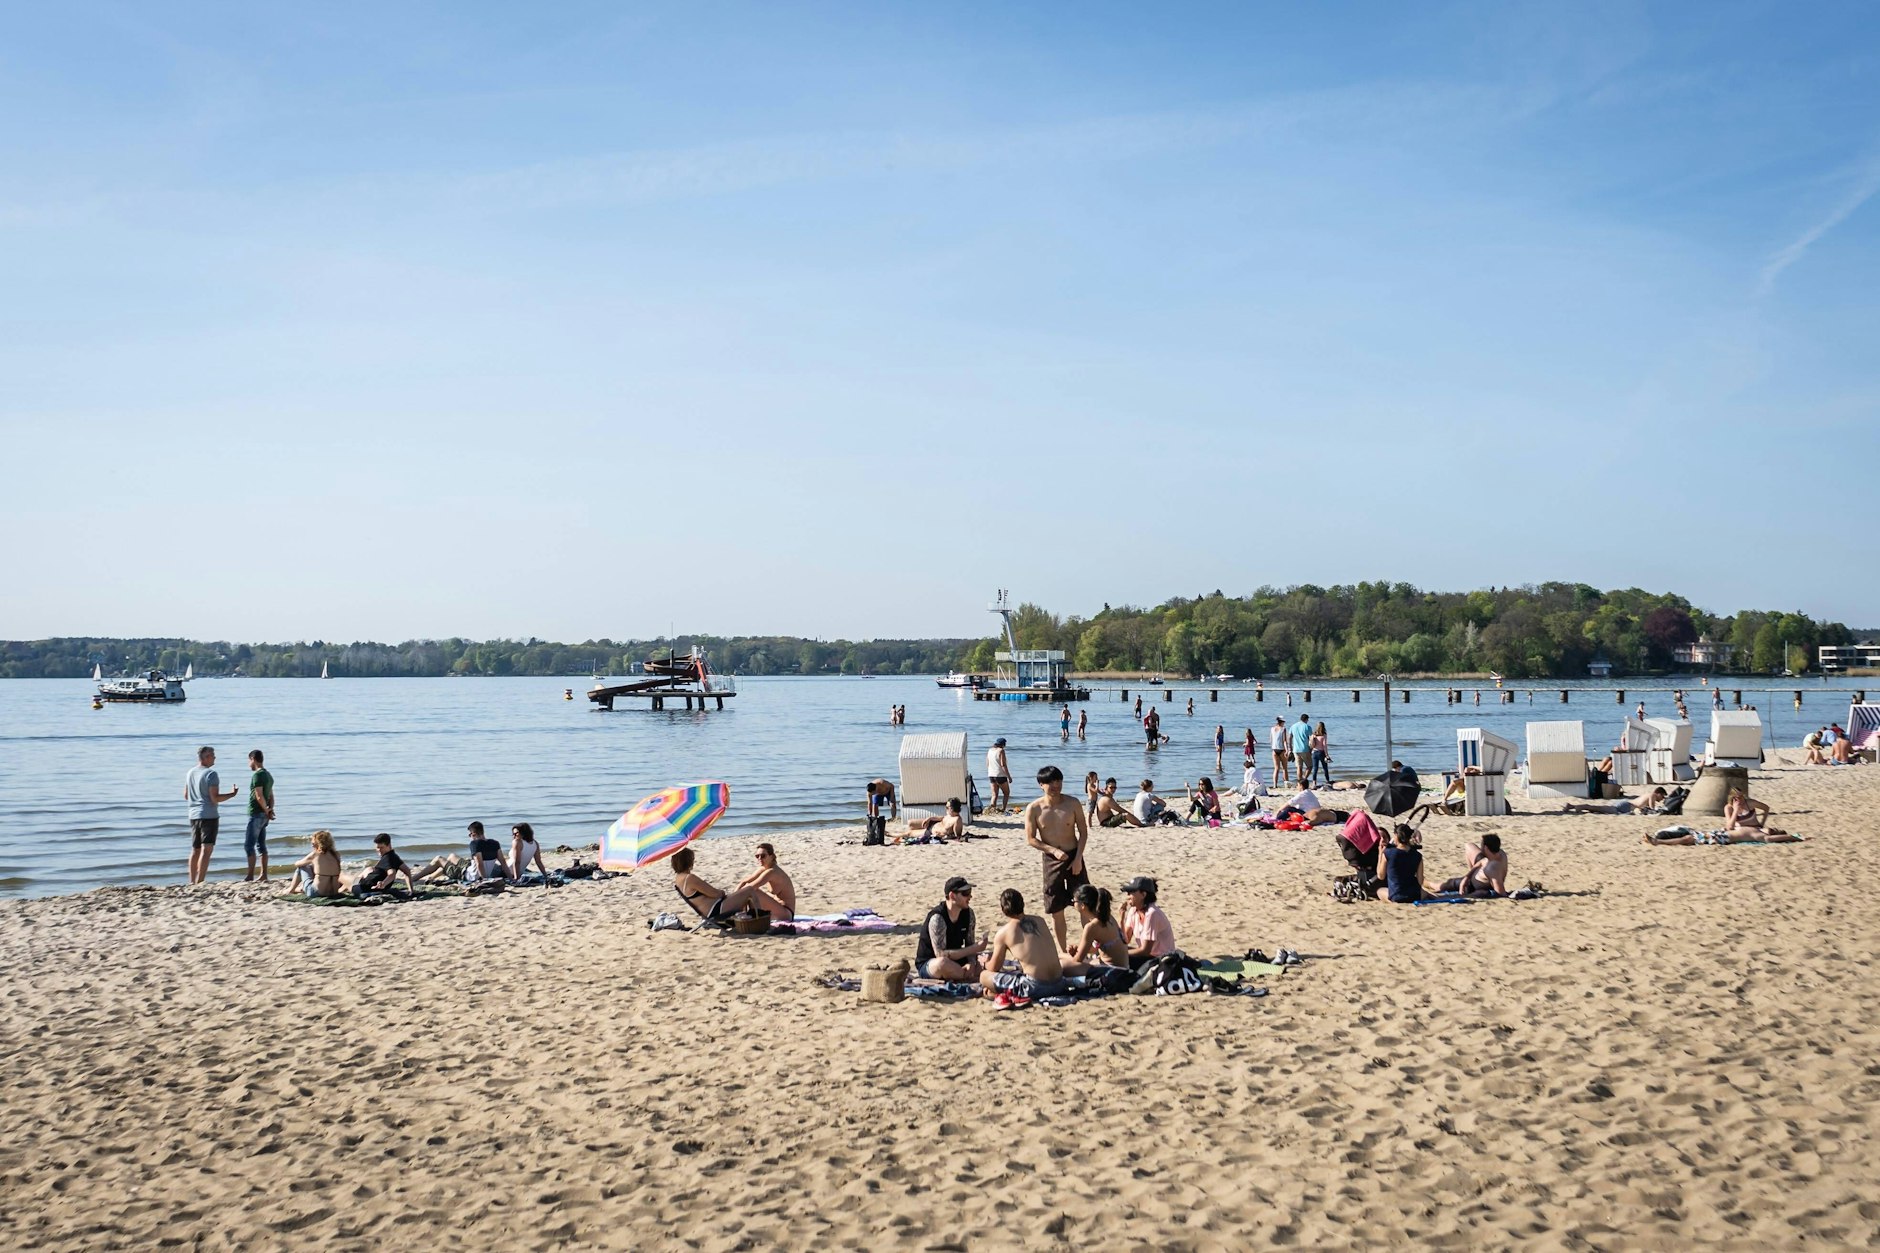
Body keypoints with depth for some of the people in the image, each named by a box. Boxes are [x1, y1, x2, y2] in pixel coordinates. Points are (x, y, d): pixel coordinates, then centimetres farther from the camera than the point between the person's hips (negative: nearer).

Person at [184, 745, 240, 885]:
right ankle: (199, 882, -15)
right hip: (209, 816, -8)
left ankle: (192, 882, 20)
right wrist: (232, 794, -5)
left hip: (194, 815, 8)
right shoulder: (211, 774, -14)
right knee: (207, 849, -8)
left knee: (195, 850, 16)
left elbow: (186, 796, 20)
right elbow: (215, 798, -18)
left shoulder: (190, 773, 11)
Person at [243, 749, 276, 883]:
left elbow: (259, 796, -20)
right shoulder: (268, 775, 16)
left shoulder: (257, 775, -14)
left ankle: (250, 876, -9)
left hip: (256, 814, -9)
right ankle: (264, 876, 10)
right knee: (261, 845, 11)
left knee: (249, 845, -7)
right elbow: (271, 796, 16)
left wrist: (266, 811, -8)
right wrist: (270, 810, 2)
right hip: (264, 816, 9)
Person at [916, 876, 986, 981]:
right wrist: (975, 949, -29)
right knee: (943, 963, -41)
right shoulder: (937, 918, -26)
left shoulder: (968, 913, -4)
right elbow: (941, 955, -30)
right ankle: (970, 978, -16)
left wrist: (971, 962, -22)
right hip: (928, 964, -6)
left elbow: (969, 944, 1)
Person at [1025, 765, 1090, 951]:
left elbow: (1083, 832, 0)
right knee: (1056, 910, 5)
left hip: (1073, 857, 0)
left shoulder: (1072, 804, -5)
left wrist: (1078, 858, -9)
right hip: (1051, 860, 0)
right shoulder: (1034, 809, -8)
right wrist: (1054, 850, -16)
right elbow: (1030, 839, -5)